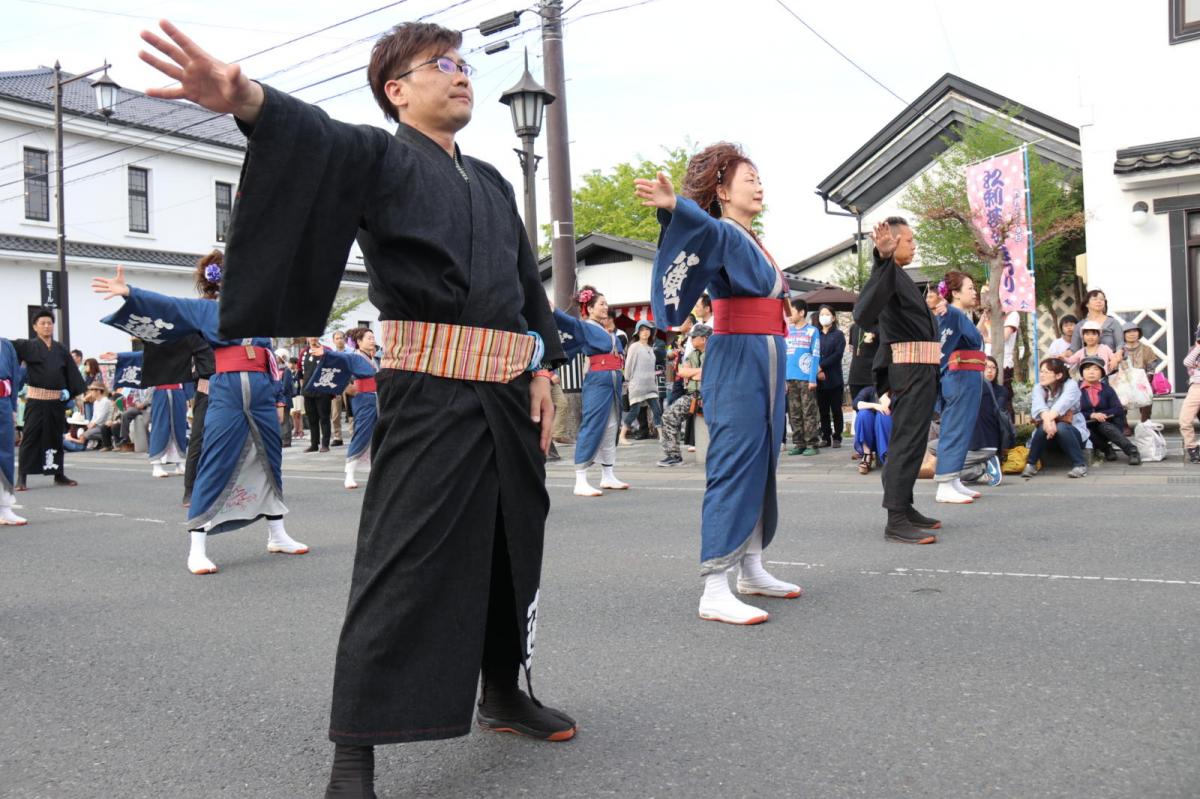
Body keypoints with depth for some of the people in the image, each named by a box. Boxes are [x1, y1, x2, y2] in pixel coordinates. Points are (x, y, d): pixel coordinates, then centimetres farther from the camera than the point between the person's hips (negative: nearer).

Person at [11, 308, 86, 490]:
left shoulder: (60, 350, 10)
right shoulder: (27, 346, 0)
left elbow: (72, 372, 11)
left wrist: (74, 392, 4)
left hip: (56, 401, 4)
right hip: (36, 400, -4)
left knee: (55, 438, 13)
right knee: (30, 438, -5)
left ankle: (59, 475, 23)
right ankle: (21, 478, -1)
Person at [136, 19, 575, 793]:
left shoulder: (492, 182, 21)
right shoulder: (379, 155, 0)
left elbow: (529, 283, 23)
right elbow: (321, 136, -22)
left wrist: (543, 367, 12)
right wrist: (250, 100, -44)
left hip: (507, 390, 7)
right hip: (429, 389, -7)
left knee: (514, 547, 15)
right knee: (401, 562, -8)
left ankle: (503, 692, 34)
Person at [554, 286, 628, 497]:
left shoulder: (608, 332, 18)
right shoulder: (585, 327, -5)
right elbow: (566, 321, -20)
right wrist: (551, 309, -34)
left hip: (614, 381, 8)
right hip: (597, 381, -8)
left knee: (610, 430, 12)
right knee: (592, 428, -10)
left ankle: (608, 477, 21)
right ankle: (580, 482, -11)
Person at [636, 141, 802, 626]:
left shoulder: (754, 242, 19)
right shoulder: (722, 233, -8)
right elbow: (703, 224, -32)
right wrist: (672, 204, -50)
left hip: (767, 361, 9)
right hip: (735, 361, -9)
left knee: (761, 467, 12)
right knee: (733, 468, -13)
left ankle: (751, 570, 23)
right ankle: (715, 591, -12)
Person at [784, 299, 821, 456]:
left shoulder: (812, 331, 0)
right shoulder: (787, 331, 13)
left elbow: (816, 356, -4)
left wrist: (813, 378, -11)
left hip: (806, 378, -5)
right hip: (790, 378, 5)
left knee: (809, 412, -3)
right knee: (794, 413, 5)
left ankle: (812, 443, 0)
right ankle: (799, 443, 10)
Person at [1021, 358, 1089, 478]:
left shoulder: (1070, 385, -10)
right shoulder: (1038, 387, -1)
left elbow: (1062, 404, -31)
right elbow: (1039, 405, -23)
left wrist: (1049, 418, -49)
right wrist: (1047, 420, -44)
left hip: (1074, 432, -2)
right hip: (1049, 437, 2)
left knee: (1060, 427, -34)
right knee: (1043, 428, -30)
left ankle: (1080, 464, -21)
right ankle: (1030, 464, -16)